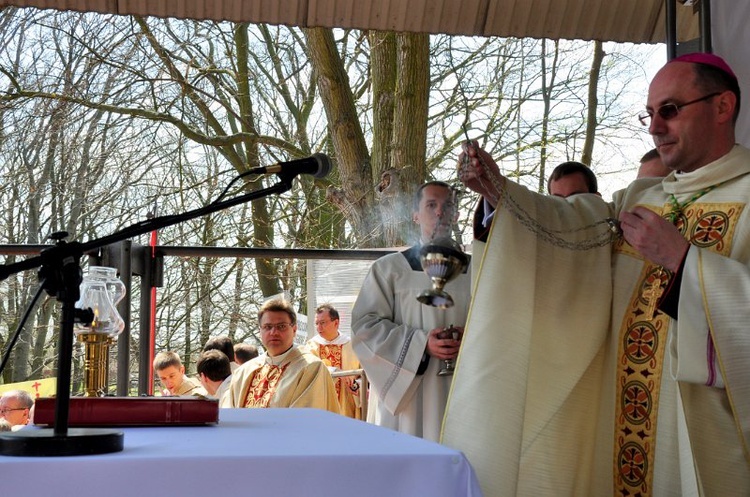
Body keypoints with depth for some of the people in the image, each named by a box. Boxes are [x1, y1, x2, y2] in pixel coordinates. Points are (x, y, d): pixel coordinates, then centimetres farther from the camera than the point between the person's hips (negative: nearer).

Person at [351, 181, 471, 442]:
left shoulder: (474, 270, 13)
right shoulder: (388, 268, 3)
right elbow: (364, 325, -3)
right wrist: (420, 343, -14)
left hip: (459, 394, 3)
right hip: (405, 392, -2)